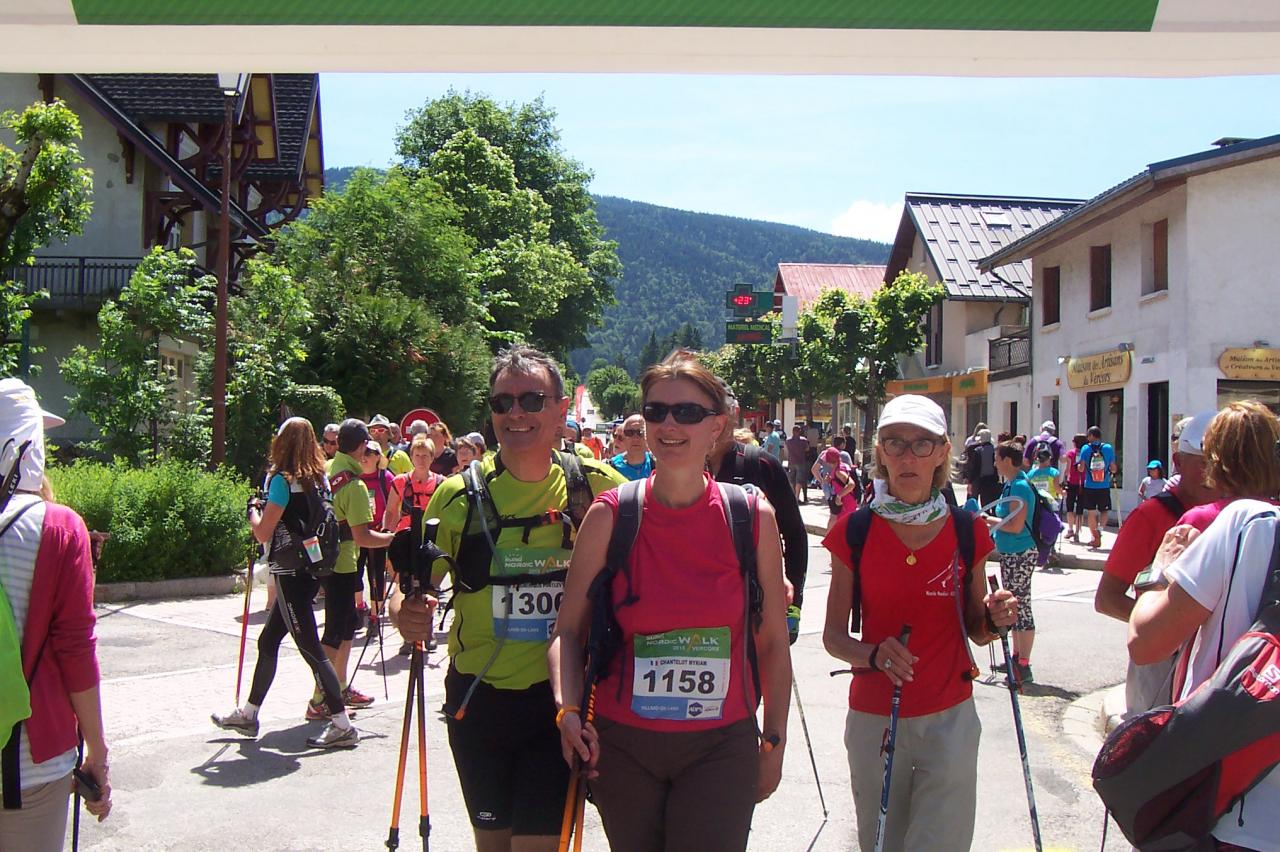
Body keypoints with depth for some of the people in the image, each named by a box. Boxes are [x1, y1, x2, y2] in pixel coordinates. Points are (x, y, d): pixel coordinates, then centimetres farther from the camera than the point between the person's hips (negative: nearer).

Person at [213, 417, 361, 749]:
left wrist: (254, 510, 5)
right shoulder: (319, 479, 7)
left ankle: (342, 725, -3)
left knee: (310, 648, -5)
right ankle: (247, 715, 32)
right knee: (267, 641, 19)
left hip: (289, 574, -8)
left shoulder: (282, 480, -15)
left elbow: (263, 533, -14)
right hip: (310, 570, 8)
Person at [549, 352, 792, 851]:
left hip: (721, 746, 0)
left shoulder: (753, 517, -5)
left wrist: (774, 742, 6)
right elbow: (568, 629, 0)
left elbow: (772, 642, 4)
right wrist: (567, 708, -15)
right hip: (622, 744, 1)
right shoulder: (610, 515, -6)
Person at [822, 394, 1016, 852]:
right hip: (874, 718, 0)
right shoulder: (856, 530, -6)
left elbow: (974, 630, 9)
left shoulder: (966, 530, -2)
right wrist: (874, 655, -22)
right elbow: (833, 636, -3)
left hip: (950, 718, 0)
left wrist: (995, 620, -13)